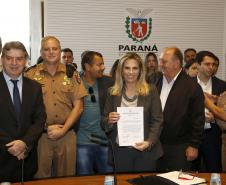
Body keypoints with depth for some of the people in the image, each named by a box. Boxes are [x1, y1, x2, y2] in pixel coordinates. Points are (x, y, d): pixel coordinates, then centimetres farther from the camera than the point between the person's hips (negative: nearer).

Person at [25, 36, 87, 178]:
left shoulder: (71, 74, 5)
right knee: (40, 177, 7)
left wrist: (63, 130, -6)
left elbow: (78, 106, 3)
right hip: (40, 134, -1)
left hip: (67, 134, 1)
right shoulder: (31, 75, 1)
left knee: (66, 176, 10)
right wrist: (46, 127, -10)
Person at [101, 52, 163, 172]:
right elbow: (103, 123, 6)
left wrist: (149, 142, -17)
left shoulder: (151, 91, -1)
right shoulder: (113, 93, 4)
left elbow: (157, 120, -3)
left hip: (145, 150, -1)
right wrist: (109, 120, -16)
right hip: (120, 150, 1)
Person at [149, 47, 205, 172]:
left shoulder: (192, 87, -10)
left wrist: (194, 145, -10)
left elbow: (198, 119, -9)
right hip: (156, 144, 5)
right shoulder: (157, 82, 7)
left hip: (179, 147, -5)